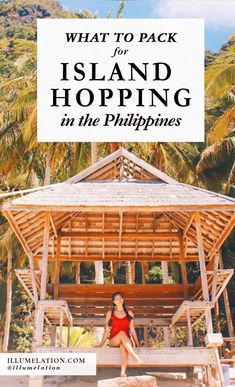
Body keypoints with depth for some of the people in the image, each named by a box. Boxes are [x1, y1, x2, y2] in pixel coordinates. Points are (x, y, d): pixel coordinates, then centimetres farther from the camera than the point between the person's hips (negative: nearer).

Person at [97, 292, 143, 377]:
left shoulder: (129, 313, 14)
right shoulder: (110, 313, 12)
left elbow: (132, 330, 12)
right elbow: (107, 330, 10)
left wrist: (137, 344, 6)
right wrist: (102, 344, 2)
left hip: (126, 341, 0)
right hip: (113, 341, 0)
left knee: (123, 345, -38)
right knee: (122, 333, -35)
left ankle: (123, 372, -53)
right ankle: (136, 357, -49)